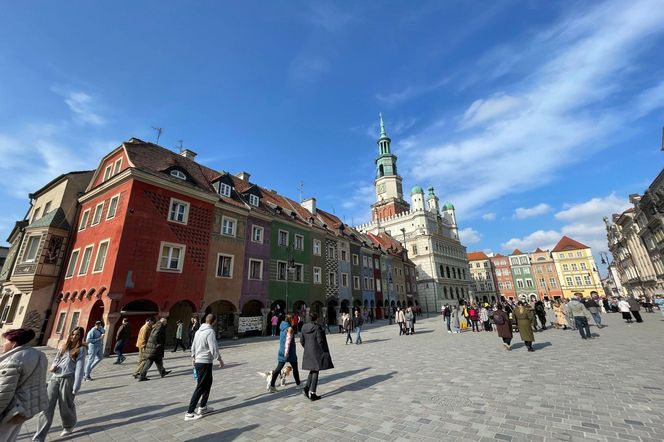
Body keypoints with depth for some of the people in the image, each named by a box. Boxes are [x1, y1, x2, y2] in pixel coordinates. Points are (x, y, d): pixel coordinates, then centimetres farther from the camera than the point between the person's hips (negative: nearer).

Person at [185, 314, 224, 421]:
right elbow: (214, 348, -20)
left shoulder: (199, 331, 7)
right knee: (200, 387, 0)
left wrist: (193, 358, 27)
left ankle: (202, 407, 29)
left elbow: (193, 346, 15)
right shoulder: (210, 331, -20)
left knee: (208, 383, 21)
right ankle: (189, 413, 5)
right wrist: (220, 359, -9)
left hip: (198, 361, 9)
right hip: (205, 363, -9)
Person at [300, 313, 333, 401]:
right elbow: (320, 342, -16)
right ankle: (312, 393, 11)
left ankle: (306, 388, 13)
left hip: (308, 353, 6)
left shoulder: (304, 327, 2)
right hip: (317, 353, -6)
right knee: (315, 372, 5)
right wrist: (325, 352, -5)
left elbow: (301, 341, 8)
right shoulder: (317, 328, -18)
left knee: (312, 370, 22)